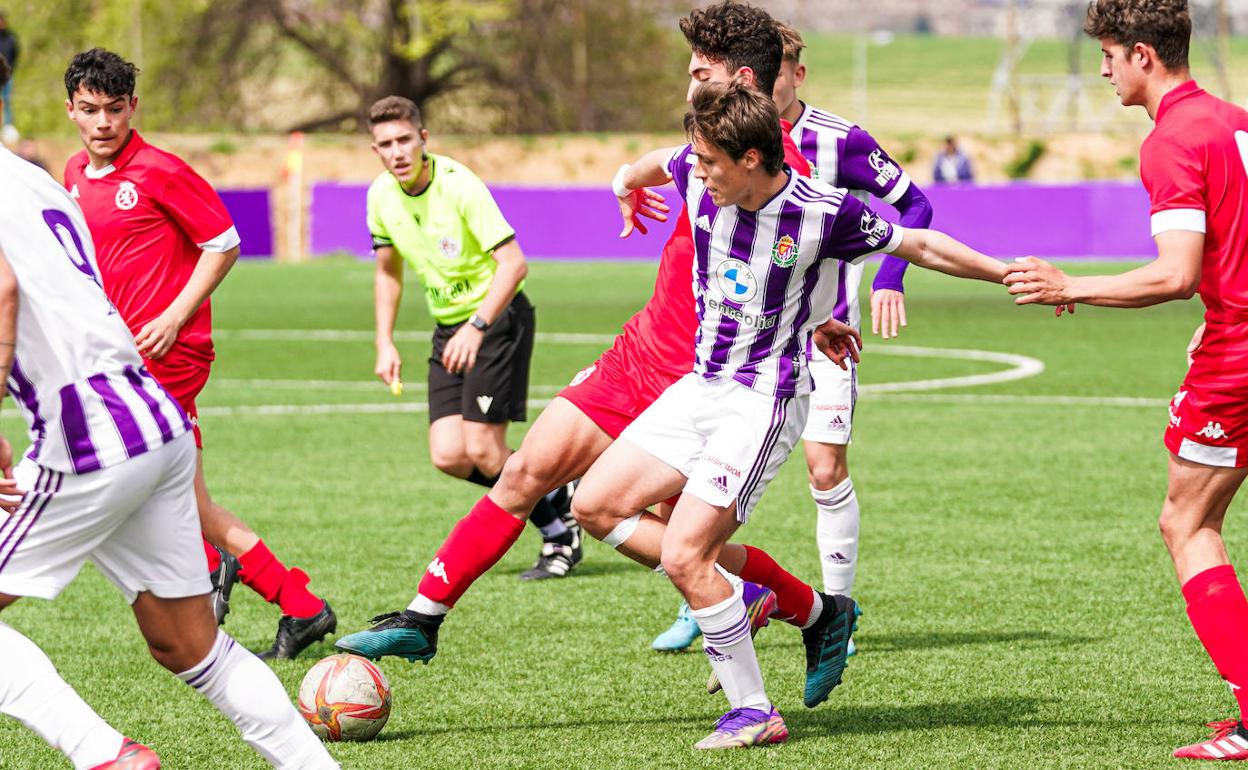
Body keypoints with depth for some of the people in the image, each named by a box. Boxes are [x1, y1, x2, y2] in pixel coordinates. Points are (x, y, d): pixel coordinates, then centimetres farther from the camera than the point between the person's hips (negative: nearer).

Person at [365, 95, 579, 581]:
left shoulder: (458, 186, -21)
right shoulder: (381, 196, 0)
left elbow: (513, 263, -24)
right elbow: (388, 272, 17)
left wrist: (477, 327, -30)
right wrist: (385, 344, 10)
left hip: (497, 317, -7)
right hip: (448, 329, 7)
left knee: (483, 450, -14)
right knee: (449, 457, -6)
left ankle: (560, 538, 7)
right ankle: (552, 497, 16)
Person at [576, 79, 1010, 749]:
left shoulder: (825, 214, -20)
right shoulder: (699, 178, -5)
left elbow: (918, 245, -4)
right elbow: (659, 163, 21)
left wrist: (1009, 274, -2)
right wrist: (628, 182, 44)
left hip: (765, 398, -7)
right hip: (700, 384, 7)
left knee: (684, 556, -18)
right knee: (596, 504, 1)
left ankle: (754, 713, -6)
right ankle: (740, 599, 12)